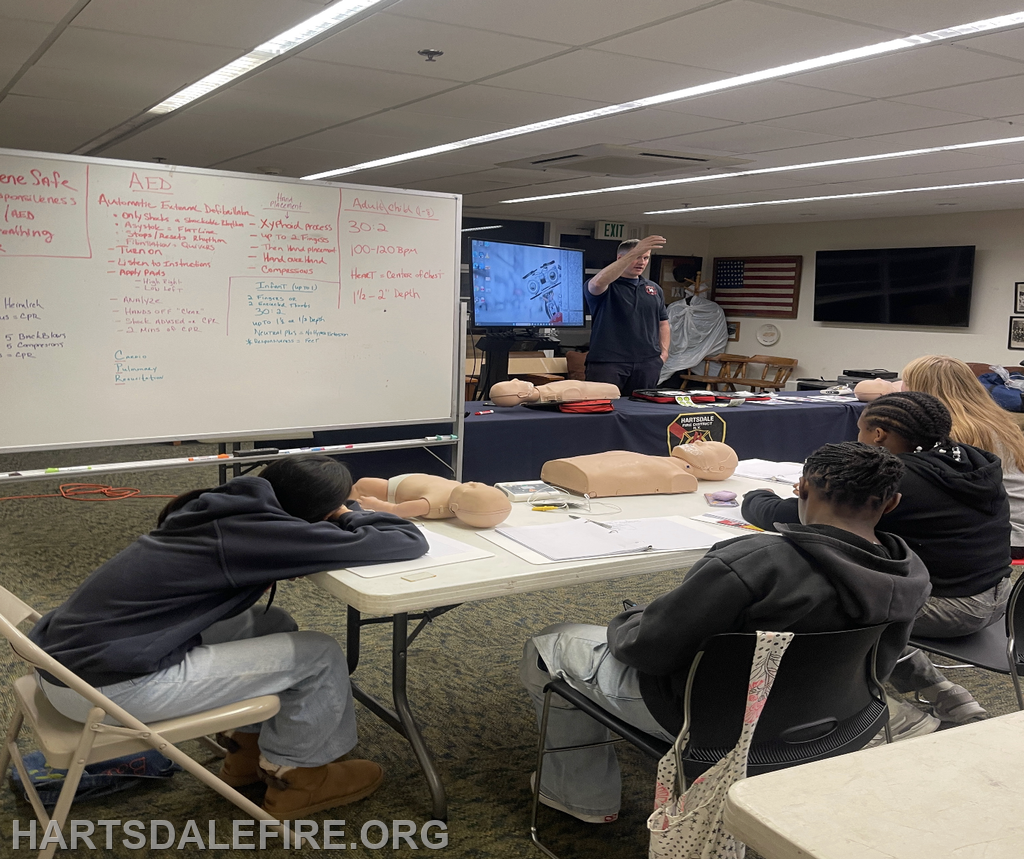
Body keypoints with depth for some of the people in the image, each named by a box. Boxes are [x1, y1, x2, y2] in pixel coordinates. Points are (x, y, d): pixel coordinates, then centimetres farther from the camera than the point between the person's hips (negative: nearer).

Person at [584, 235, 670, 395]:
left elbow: (663, 322, 24)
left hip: (647, 364, 5)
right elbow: (598, 282, -26)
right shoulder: (607, 286, -1)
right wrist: (634, 253, -30)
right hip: (607, 363, -5)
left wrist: (664, 352, 7)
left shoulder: (654, 289, 18)